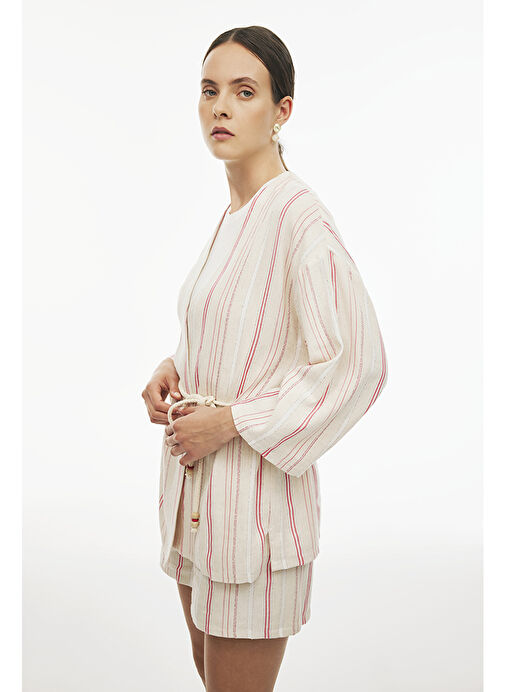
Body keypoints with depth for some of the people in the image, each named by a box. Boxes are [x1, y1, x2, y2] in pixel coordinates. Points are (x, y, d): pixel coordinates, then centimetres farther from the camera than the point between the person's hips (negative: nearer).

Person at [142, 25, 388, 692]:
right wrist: (174, 368, 5)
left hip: (255, 485, -9)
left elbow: (358, 366, -22)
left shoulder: (298, 214, -18)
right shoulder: (233, 213, 10)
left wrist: (229, 422, -19)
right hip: (197, 485, 9)